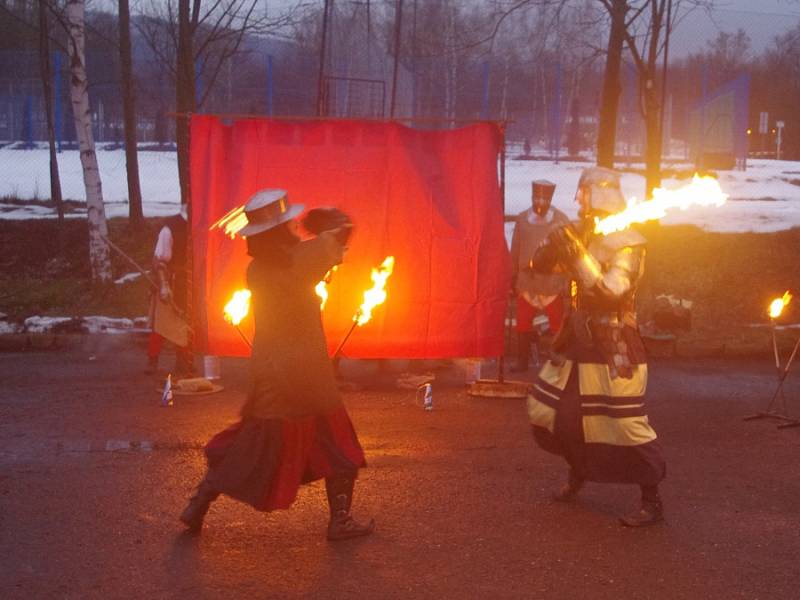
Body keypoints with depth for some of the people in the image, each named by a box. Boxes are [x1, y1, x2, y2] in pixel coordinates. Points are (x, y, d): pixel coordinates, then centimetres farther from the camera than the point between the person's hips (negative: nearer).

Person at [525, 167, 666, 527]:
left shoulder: (628, 245, -12)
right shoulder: (584, 237, 9)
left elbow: (612, 291, -25)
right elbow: (540, 265, 8)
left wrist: (578, 256, -26)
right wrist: (555, 248, -13)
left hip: (613, 346, -8)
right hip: (579, 339, 8)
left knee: (625, 423, -9)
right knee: (546, 409, 13)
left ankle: (652, 503, 3)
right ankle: (578, 471, 35)